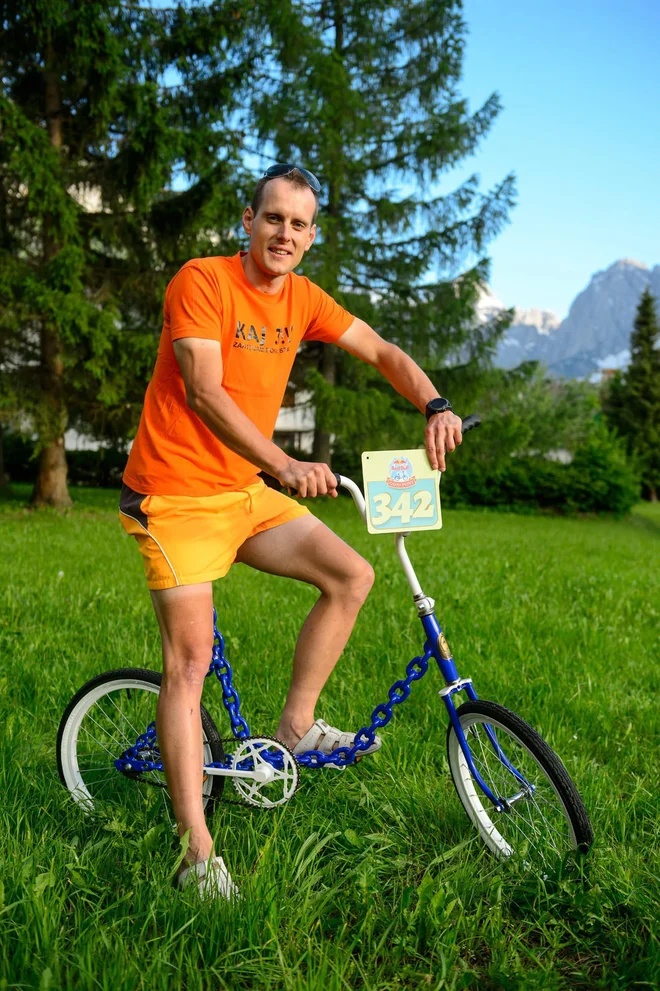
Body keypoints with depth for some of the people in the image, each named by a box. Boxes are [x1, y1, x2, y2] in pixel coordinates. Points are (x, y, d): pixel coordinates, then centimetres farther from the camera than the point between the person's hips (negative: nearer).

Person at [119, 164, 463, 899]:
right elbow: (204, 393, -23)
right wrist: (286, 465, -33)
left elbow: (382, 353, 7)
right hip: (176, 496, -7)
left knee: (351, 575, -3)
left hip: (245, 493, 7)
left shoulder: (302, 299, 5)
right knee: (190, 659, -8)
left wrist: (435, 406, -12)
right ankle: (198, 853, -2)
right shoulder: (201, 281, -14)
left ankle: (296, 727, 11)